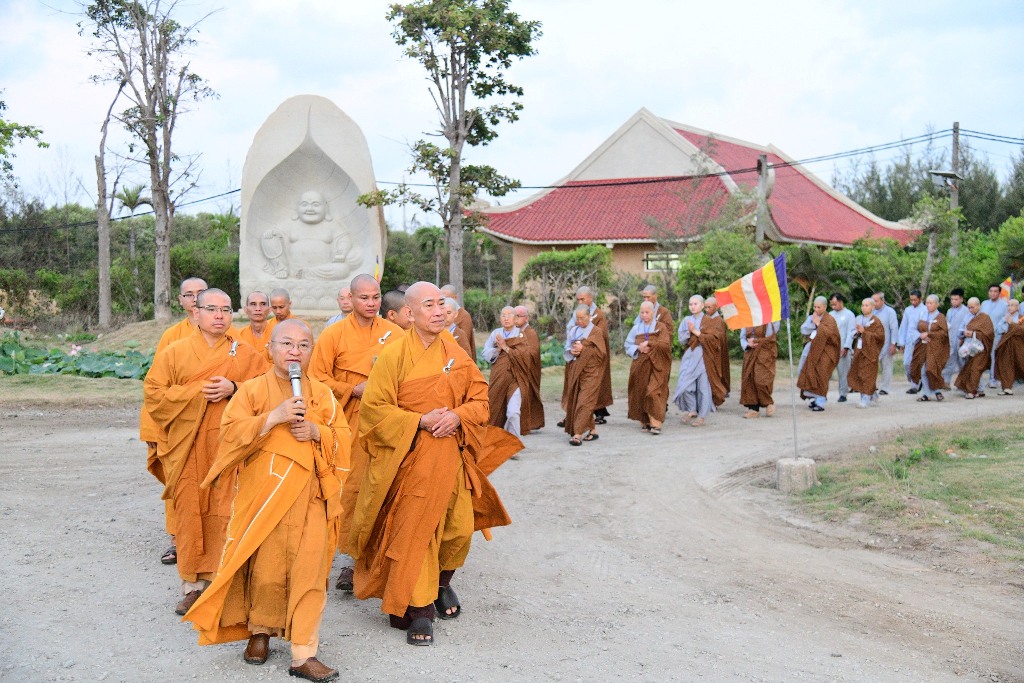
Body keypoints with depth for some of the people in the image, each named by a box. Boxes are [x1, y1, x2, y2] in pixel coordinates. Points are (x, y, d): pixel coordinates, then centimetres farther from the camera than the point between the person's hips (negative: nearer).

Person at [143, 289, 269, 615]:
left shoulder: (247, 355, 10)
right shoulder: (174, 352, 8)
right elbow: (153, 393, 2)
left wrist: (234, 389, -11)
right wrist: (198, 391, -8)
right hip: (187, 446, 0)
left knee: (224, 512, -3)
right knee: (189, 512, -1)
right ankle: (192, 585, 8)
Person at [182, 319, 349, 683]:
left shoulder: (323, 395, 8)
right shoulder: (252, 390, 2)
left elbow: (343, 440, 8)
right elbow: (230, 434, -8)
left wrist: (317, 432, -11)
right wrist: (273, 417, -18)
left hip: (310, 498, 1)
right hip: (264, 495, -1)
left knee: (309, 571, -5)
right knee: (266, 568, 6)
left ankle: (304, 653, 1)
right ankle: (261, 631, 32)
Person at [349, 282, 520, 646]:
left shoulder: (457, 354, 6)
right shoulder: (394, 355, -7)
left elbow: (480, 399, 9)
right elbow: (374, 408, -8)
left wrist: (458, 416, -11)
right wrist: (420, 421, -17)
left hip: (451, 455, 4)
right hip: (410, 458, -4)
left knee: (460, 528, 8)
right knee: (413, 531, -2)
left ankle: (442, 583, 36)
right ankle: (418, 609, 9)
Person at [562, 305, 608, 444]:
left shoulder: (596, 332, -2)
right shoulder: (573, 331, 12)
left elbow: (601, 353, -7)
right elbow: (566, 351, 14)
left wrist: (583, 349, -15)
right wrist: (572, 352, -8)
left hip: (590, 372, -6)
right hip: (575, 371, 6)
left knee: (584, 402, -12)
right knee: (575, 402, 7)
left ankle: (578, 434, -17)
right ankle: (592, 430, 21)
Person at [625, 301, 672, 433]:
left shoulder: (661, 327, 2)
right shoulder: (636, 328, 11)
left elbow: (665, 344, -11)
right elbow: (628, 345, 7)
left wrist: (648, 344, -13)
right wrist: (638, 349, -11)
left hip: (656, 365, -4)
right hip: (640, 366, 4)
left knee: (654, 393, -14)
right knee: (641, 393, 2)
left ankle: (656, 423, -16)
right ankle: (645, 422, 13)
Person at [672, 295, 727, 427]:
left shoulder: (708, 321, 2)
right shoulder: (686, 320, 9)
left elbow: (713, 338, -9)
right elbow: (681, 340, 6)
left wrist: (696, 332, -13)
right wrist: (689, 332, -12)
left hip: (704, 356, -3)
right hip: (690, 356, 3)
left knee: (703, 386, -1)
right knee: (684, 385, -6)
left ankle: (702, 416, 8)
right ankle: (692, 410, 13)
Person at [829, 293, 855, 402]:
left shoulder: (849, 314, 2)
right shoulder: (830, 314, 15)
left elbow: (850, 332, -4)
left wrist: (846, 347, -12)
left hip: (843, 349, -4)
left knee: (843, 372, -1)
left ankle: (843, 394, 7)